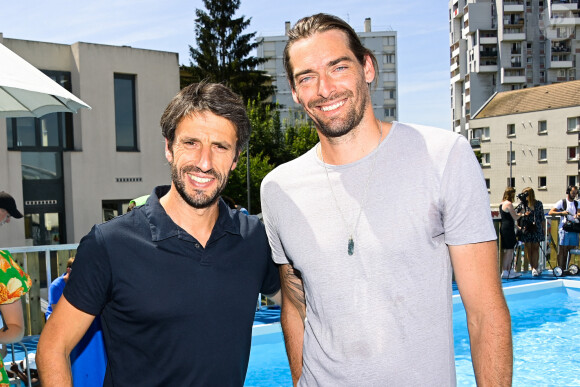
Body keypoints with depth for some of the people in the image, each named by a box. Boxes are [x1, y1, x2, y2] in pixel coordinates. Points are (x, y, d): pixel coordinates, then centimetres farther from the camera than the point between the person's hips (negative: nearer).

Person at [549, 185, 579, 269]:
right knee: (562, 250, -4)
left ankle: (567, 268, 9)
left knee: (571, 250, 3)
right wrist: (561, 212, -18)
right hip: (564, 230, -5)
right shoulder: (562, 202, 1)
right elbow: (550, 212, -5)